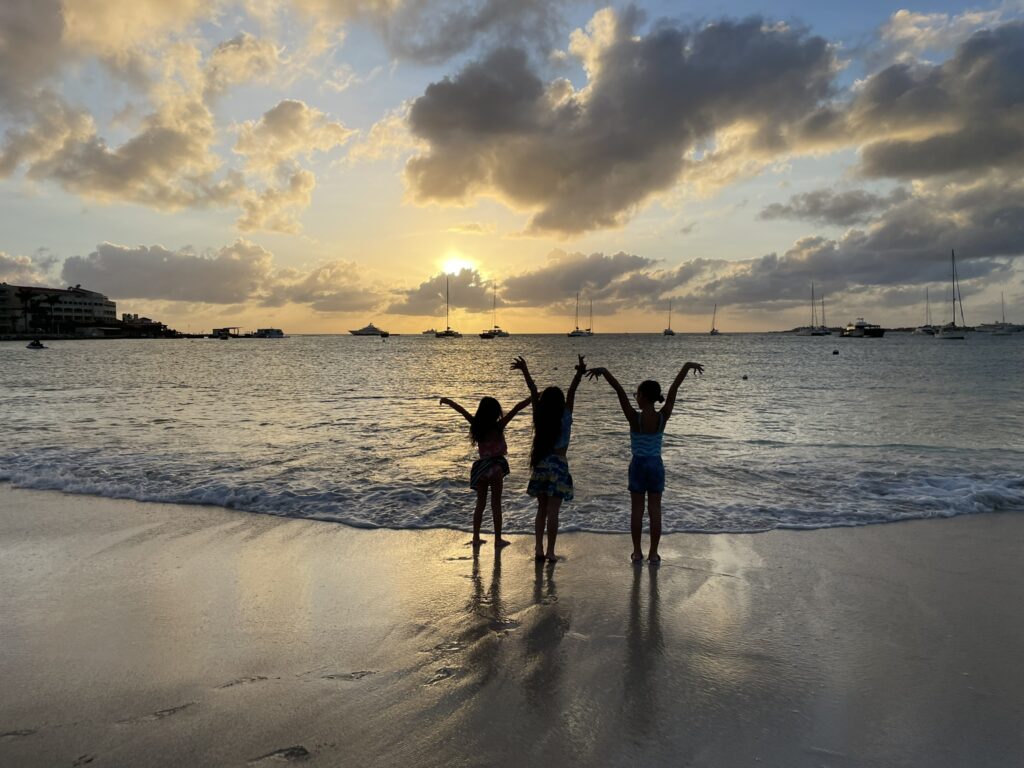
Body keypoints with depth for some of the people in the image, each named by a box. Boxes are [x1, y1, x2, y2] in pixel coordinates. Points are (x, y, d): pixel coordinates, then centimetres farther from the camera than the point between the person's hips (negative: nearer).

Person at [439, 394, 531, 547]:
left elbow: (461, 410, 11)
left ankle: (476, 538, 19)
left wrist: (447, 401, 24)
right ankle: (498, 539, 9)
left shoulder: (476, 425, -2)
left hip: (481, 467, 5)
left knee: (480, 504, 14)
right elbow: (516, 409, -17)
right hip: (496, 467, -5)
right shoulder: (498, 427, -14)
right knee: (496, 505, 4)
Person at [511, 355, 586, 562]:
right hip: (558, 465, -4)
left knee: (542, 509, 12)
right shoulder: (565, 419, -7)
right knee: (553, 511, -2)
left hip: (540, 465, 4)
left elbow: (533, 392, 2)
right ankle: (550, 552, 0)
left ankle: (539, 549, 12)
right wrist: (579, 374, -23)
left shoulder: (539, 418, 1)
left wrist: (525, 371, 3)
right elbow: (571, 394, -14)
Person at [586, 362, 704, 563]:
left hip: (638, 465, -2)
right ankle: (653, 553, 12)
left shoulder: (634, 418, -16)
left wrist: (604, 372, -24)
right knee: (655, 509, 7)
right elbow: (674, 389, -5)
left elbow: (620, 391, -21)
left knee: (636, 509, 6)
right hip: (656, 465, 2)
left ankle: (637, 552, 12)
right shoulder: (663, 417, -9)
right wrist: (687, 366, 0)